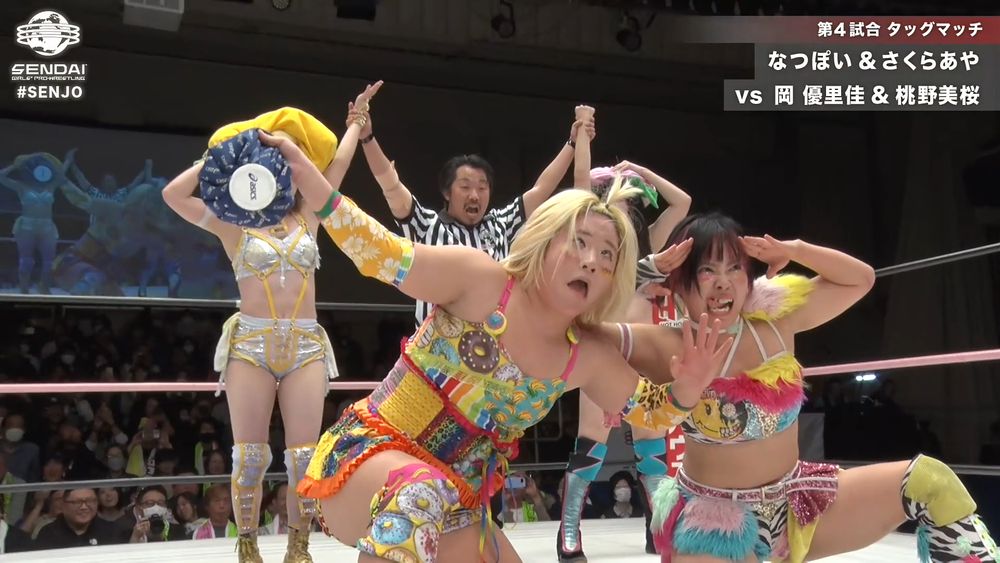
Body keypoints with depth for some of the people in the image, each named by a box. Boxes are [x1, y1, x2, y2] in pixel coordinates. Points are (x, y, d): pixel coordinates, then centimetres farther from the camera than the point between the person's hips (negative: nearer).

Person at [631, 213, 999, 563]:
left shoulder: (774, 322, -4)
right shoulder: (670, 347, -17)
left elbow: (860, 279, 6)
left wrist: (793, 250, -11)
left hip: (797, 505, 5)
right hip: (715, 526, -5)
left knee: (931, 480, 3)